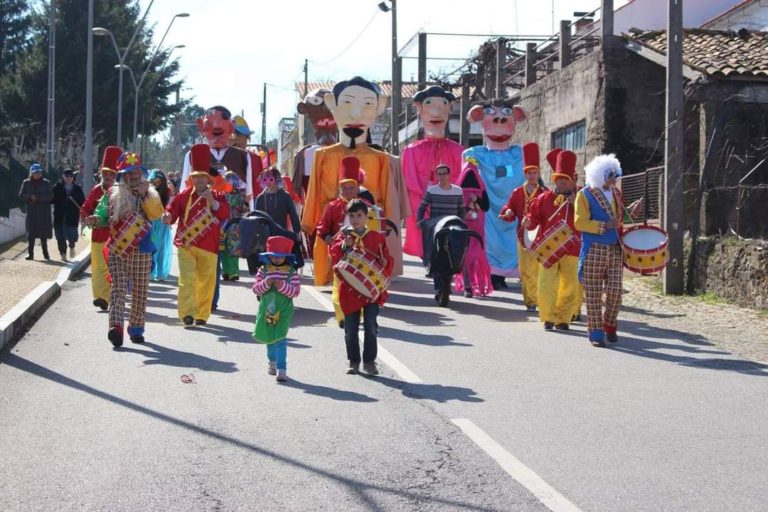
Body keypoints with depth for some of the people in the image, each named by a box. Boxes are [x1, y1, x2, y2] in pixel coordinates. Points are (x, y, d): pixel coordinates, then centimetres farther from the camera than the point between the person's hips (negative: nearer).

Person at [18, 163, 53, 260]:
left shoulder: (46, 183, 4)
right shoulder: (26, 183, 7)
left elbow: (50, 196, -6)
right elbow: (21, 196, 3)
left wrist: (38, 197, -17)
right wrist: (30, 197, -15)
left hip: (44, 213, 0)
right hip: (31, 212, 0)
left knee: (44, 234, 3)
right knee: (31, 233, -5)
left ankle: (45, 253, 14)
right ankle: (30, 253, -1)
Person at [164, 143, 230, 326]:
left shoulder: (217, 196, 6)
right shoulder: (184, 195, 7)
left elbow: (225, 214, -7)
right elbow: (172, 210, 5)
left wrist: (212, 201, -19)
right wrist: (168, 216, -17)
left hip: (208, 246, 1)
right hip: (186, 244, -1)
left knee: (206, 281, 7)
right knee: (187, 279, -12)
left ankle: (202, 315, 18)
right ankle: (187, 313, -16)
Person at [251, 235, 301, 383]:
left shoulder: (291, 272, -4)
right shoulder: (263, 270, 1)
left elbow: (296, 291, -10)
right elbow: (256, 288, -2)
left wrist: (282, 286, -23)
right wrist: (265, 283, -21)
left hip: (284, 310, -3)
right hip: (267, 308, 3)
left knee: (280, 339, -11)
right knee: (269, 337, 18)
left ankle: (282, 369, -12)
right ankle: (272, 361, 40)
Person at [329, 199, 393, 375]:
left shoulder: (377, 237, 4)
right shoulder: (342, 236, 5)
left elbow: (387, 260, 5)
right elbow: (335, 257, -9)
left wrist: (385, 262, -16)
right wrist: (344, 246, -24)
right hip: (349, 289, 1)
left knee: (371, 326, -3)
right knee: (351, 328, 7)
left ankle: (369, 361, 9)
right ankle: (353, 361, 19)